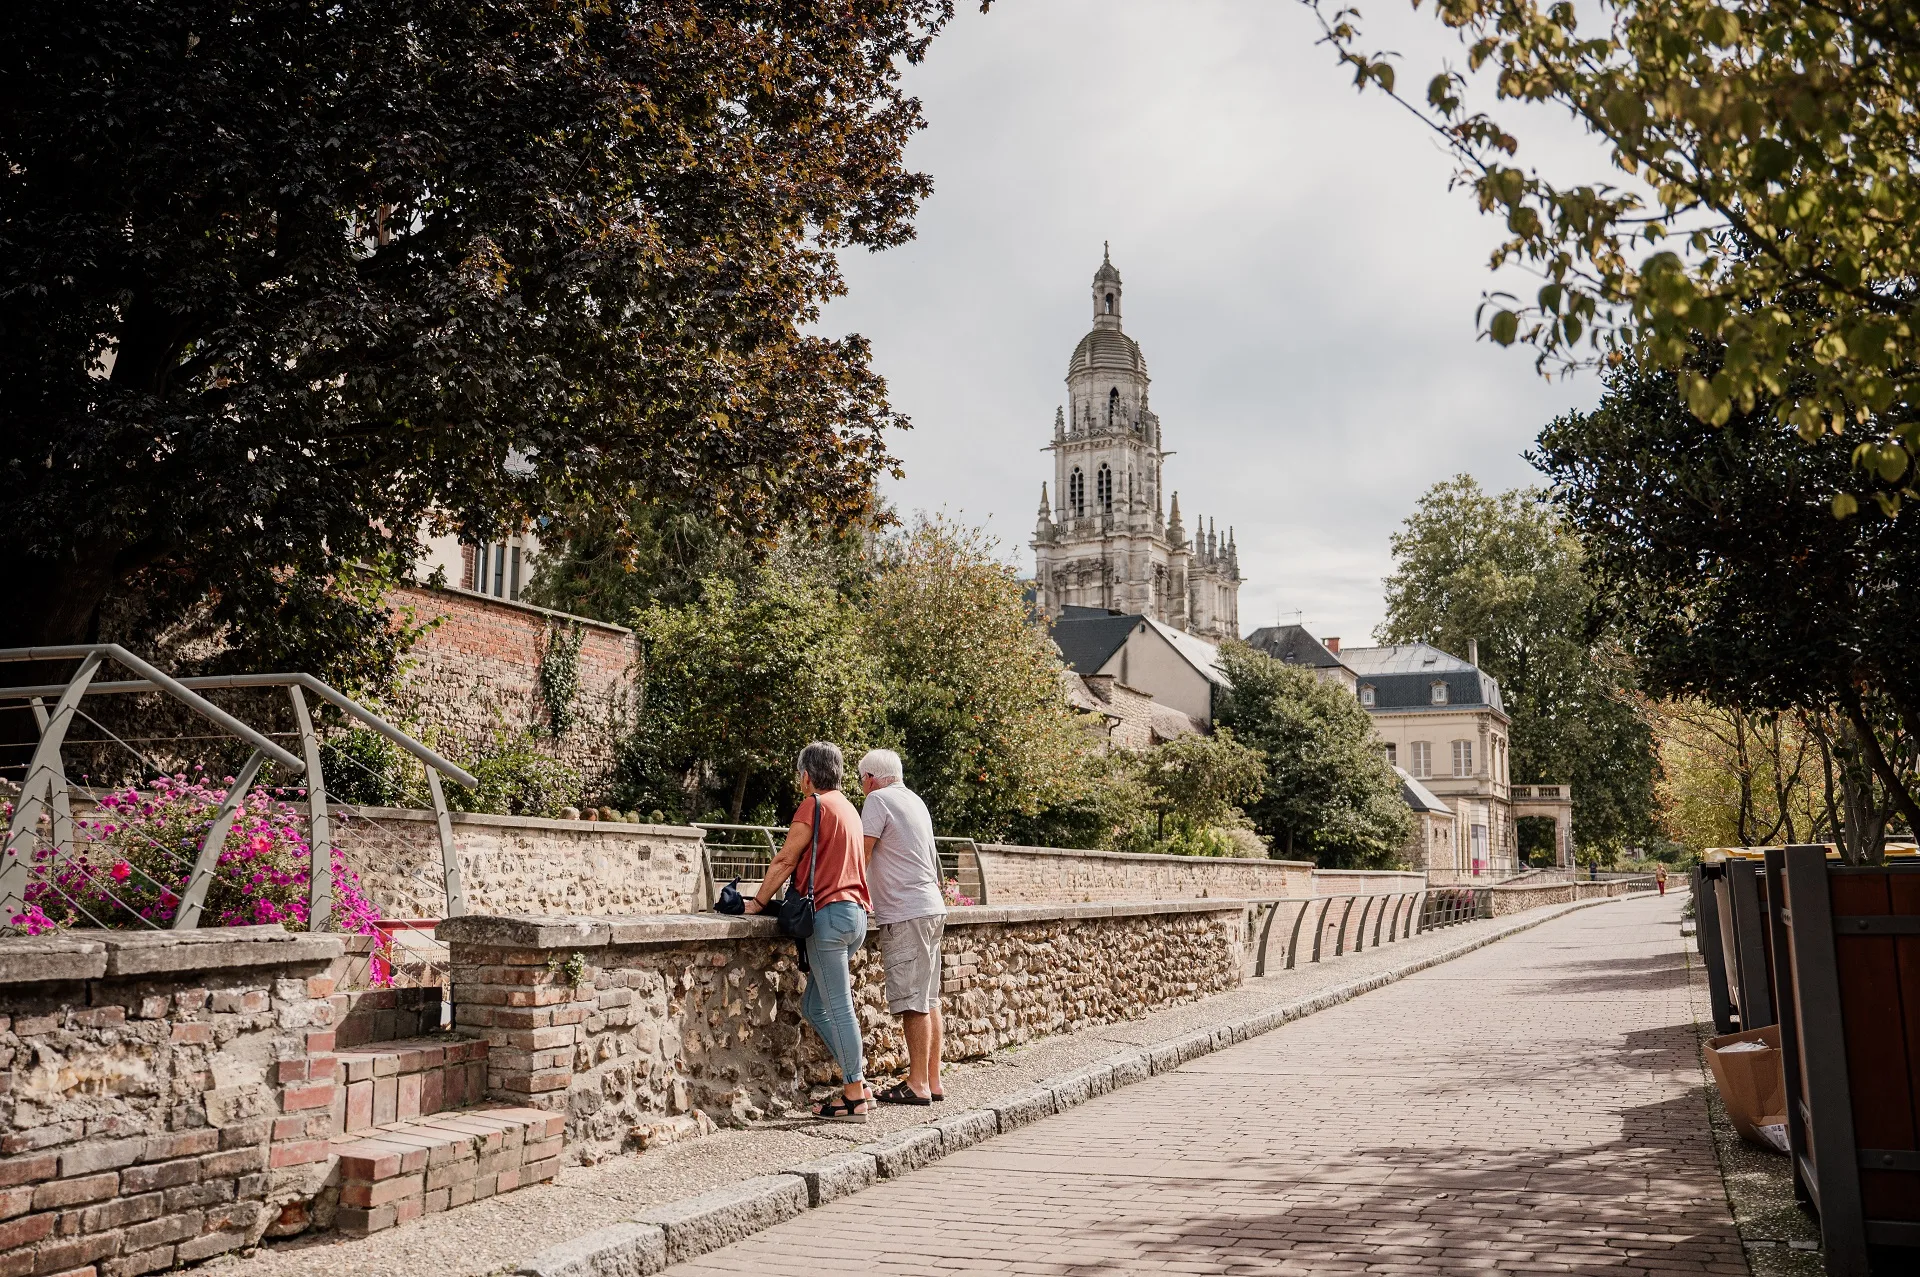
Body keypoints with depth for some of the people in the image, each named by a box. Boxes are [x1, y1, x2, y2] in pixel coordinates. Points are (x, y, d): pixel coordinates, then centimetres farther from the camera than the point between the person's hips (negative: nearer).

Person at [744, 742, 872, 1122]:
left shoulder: (815, 803, -6)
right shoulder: (848, 807, 21)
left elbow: (785, 860, -6)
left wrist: (759, 902, 4)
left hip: (829, 913, -9)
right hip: (856, 912, 9)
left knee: (838, 1008, -5)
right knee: (814, 1006, 14)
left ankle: (854, 1098, -1)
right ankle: (856, 1081, 11)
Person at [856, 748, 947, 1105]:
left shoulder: (878, 799, -7)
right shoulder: (915, 801, 19)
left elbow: (861, 855, -11)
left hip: (906, 914, -9)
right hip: (931, 908, 9)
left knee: (913, 1002, -7)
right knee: (928, 1001, 10)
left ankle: (918, 1085, -5)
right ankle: (933, 1081, 13)